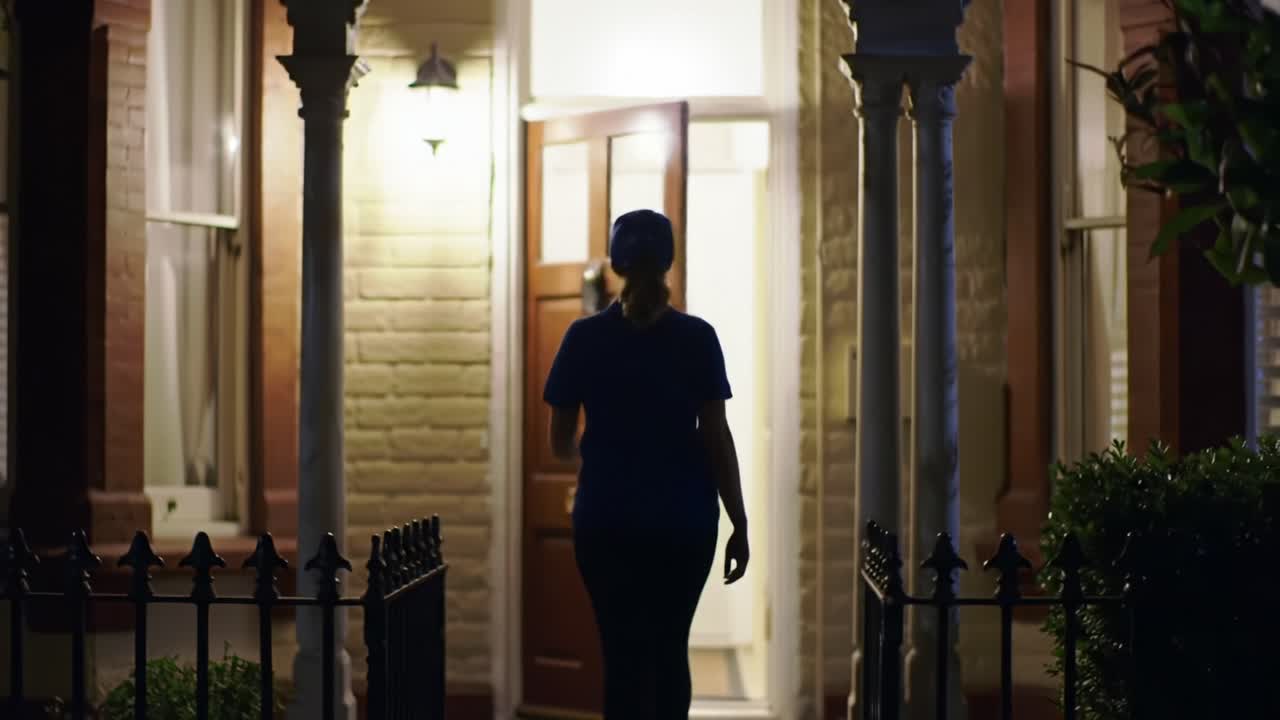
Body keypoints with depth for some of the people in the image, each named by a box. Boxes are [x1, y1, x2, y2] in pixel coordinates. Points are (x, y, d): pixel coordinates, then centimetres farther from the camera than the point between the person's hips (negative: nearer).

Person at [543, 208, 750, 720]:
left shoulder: (584, 338, -3)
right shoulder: (697, 338, -4)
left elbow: (561, 443, 3)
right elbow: (716, 437, -6)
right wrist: (740, 525, 1)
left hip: (607, 522, 0)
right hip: (684, 521, 1)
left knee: (624, 656, 2)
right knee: (670, 650, 15)